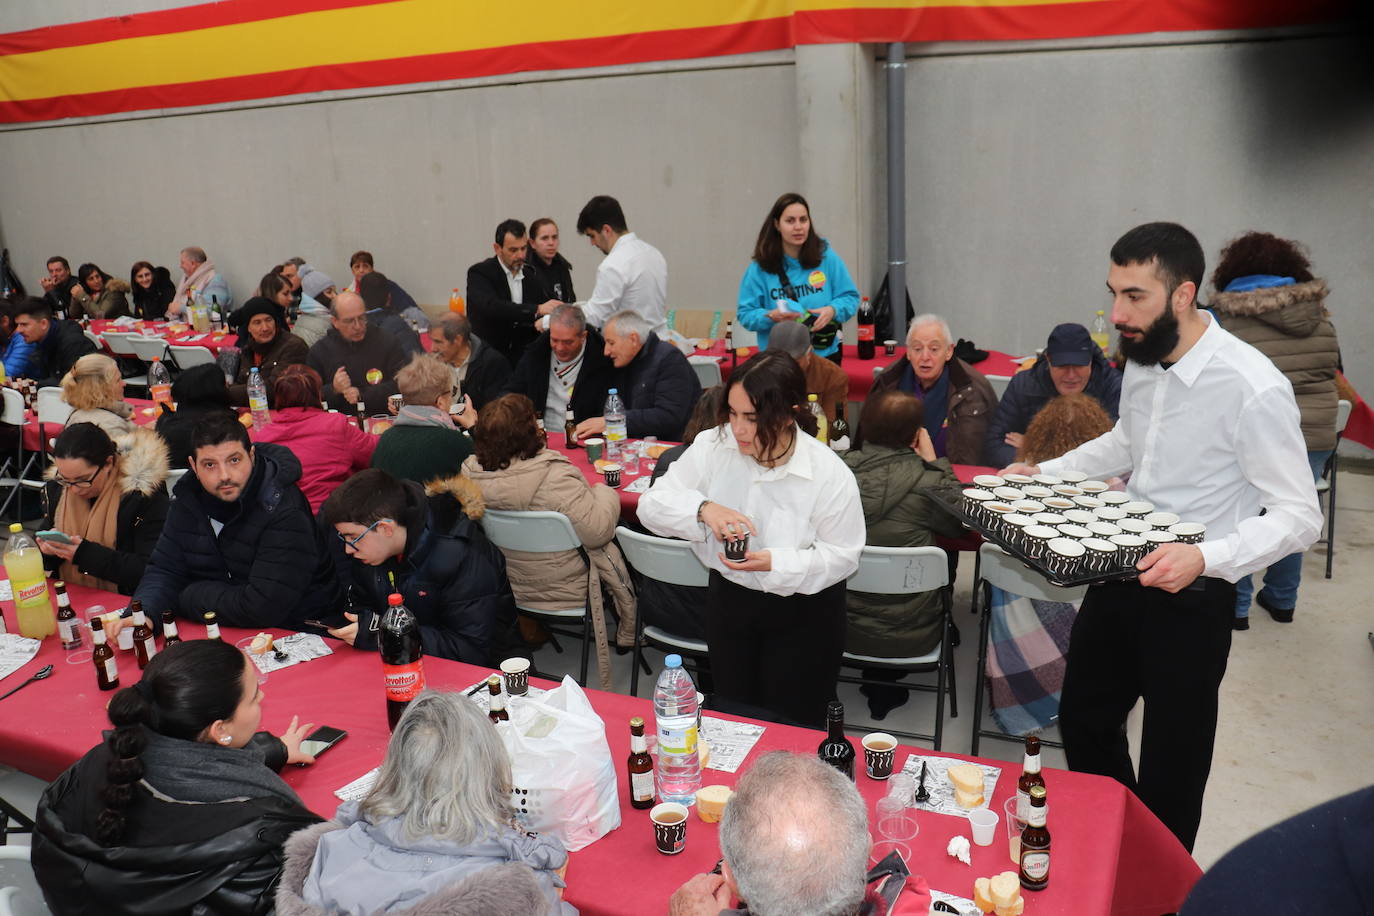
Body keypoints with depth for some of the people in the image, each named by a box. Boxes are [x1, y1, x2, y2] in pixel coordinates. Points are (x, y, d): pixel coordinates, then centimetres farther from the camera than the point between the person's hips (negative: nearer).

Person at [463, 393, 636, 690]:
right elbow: (598, 531, -30)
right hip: (566, 593, -7)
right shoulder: (555, 477, -32)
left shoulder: (469, 473, -13)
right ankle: (628, 635, 38)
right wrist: (605, 493, -11)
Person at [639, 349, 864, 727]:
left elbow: (843, 555, -15)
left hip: (803, 615, -3)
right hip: (729, 600, 3)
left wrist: (774, 563, -30)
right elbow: (652, 504, -13)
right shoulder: (712, 447, -15)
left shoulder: (830, 473, -22)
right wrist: (703, 508, -34)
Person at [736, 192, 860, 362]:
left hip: (825, 355, 1)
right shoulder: (759, 268, -3)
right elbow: (745, 314, -1)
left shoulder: (827, 257, 0)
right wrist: (771, 316, -21)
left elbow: (850, 297, 5)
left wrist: (832, 310, -15)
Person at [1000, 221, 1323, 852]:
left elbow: (1298, 516, -21)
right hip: (1119, 578, 7)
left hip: (1191, 598, -7)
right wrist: (1045, 473, 8)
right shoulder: (1141, 359, 0)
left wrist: (1205, 558, -36)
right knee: (1084, 723, 21)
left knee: (1170, 771, 10)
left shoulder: (1253, 389, -24)